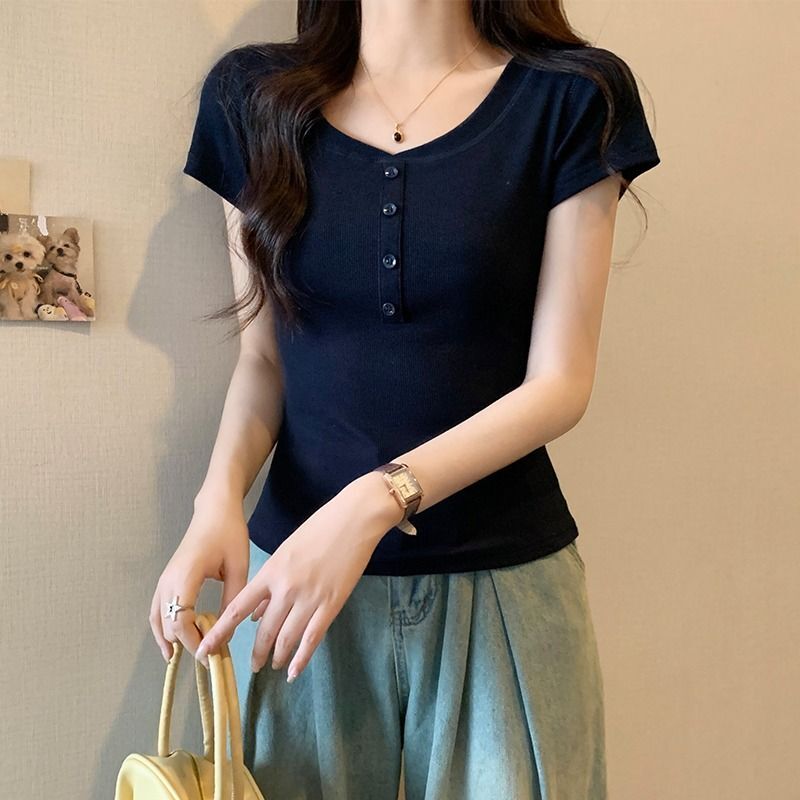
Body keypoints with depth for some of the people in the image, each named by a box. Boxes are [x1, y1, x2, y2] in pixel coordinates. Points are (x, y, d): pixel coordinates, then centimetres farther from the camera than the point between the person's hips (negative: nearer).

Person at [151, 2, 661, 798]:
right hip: (294, 566, 2)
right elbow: (263, 356, 6)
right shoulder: (253, 95, 4)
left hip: (504, 581, -1)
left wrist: (378, 501, -20)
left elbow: (560, 382, -8)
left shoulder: (574, 97, -4)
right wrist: (220, 496, -12)